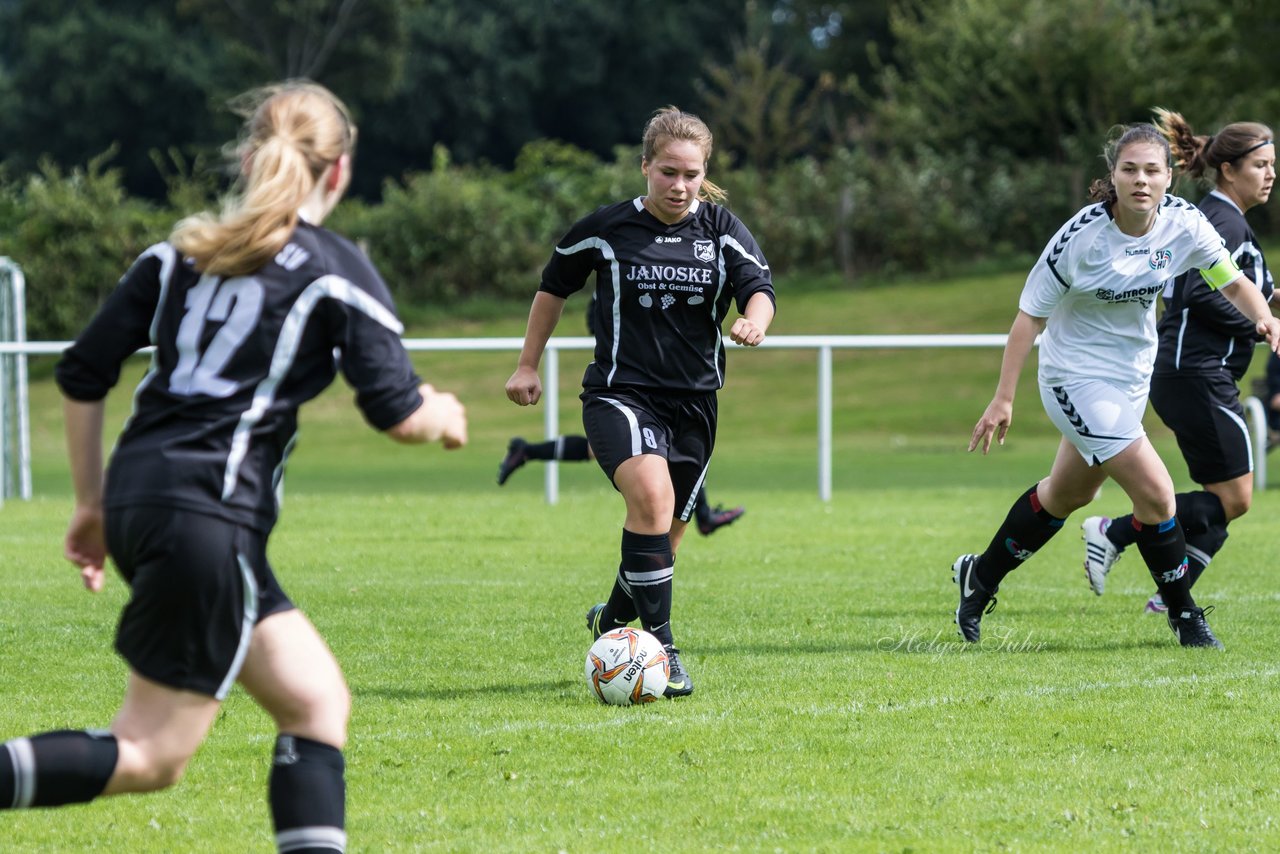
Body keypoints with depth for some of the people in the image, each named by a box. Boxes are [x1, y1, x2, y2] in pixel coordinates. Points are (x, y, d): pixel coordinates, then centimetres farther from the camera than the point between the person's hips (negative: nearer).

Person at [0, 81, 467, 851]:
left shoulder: (181, 251, 15)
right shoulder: (336, 270, -2)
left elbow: (83, 375, 12)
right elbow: (397, 413, -5)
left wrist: (93, 504, 20)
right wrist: (444, 415, 18)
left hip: (138, 498, 8)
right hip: (211, 515, -8)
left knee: (318, 701, 15)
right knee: (151, 757, -5)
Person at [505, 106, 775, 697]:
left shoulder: (722, 230, 2)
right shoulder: (606, 229, -3)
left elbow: (759, 288, -10)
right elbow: (555, 286, 13)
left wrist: (753, 321, -34)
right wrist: (528, 365, 14)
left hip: (693, 402, 4)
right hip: (620, 396, -3)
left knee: (663, 531, 11)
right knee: (652, 495, -29)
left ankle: (613, 619, 42)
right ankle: (659, 647, -26)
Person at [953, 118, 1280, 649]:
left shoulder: (1183, 223, -14)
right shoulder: (1081, 237, -26)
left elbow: (1233, 282, -1)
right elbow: (1030, 314, -17)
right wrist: (1003, 399, -18)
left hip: (1132, 375, 7)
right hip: (1076, 378, -7)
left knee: (1069, 494, 22)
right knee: (1155, 494, -14)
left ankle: (980, 577, 42)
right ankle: (1183, 614, 5)